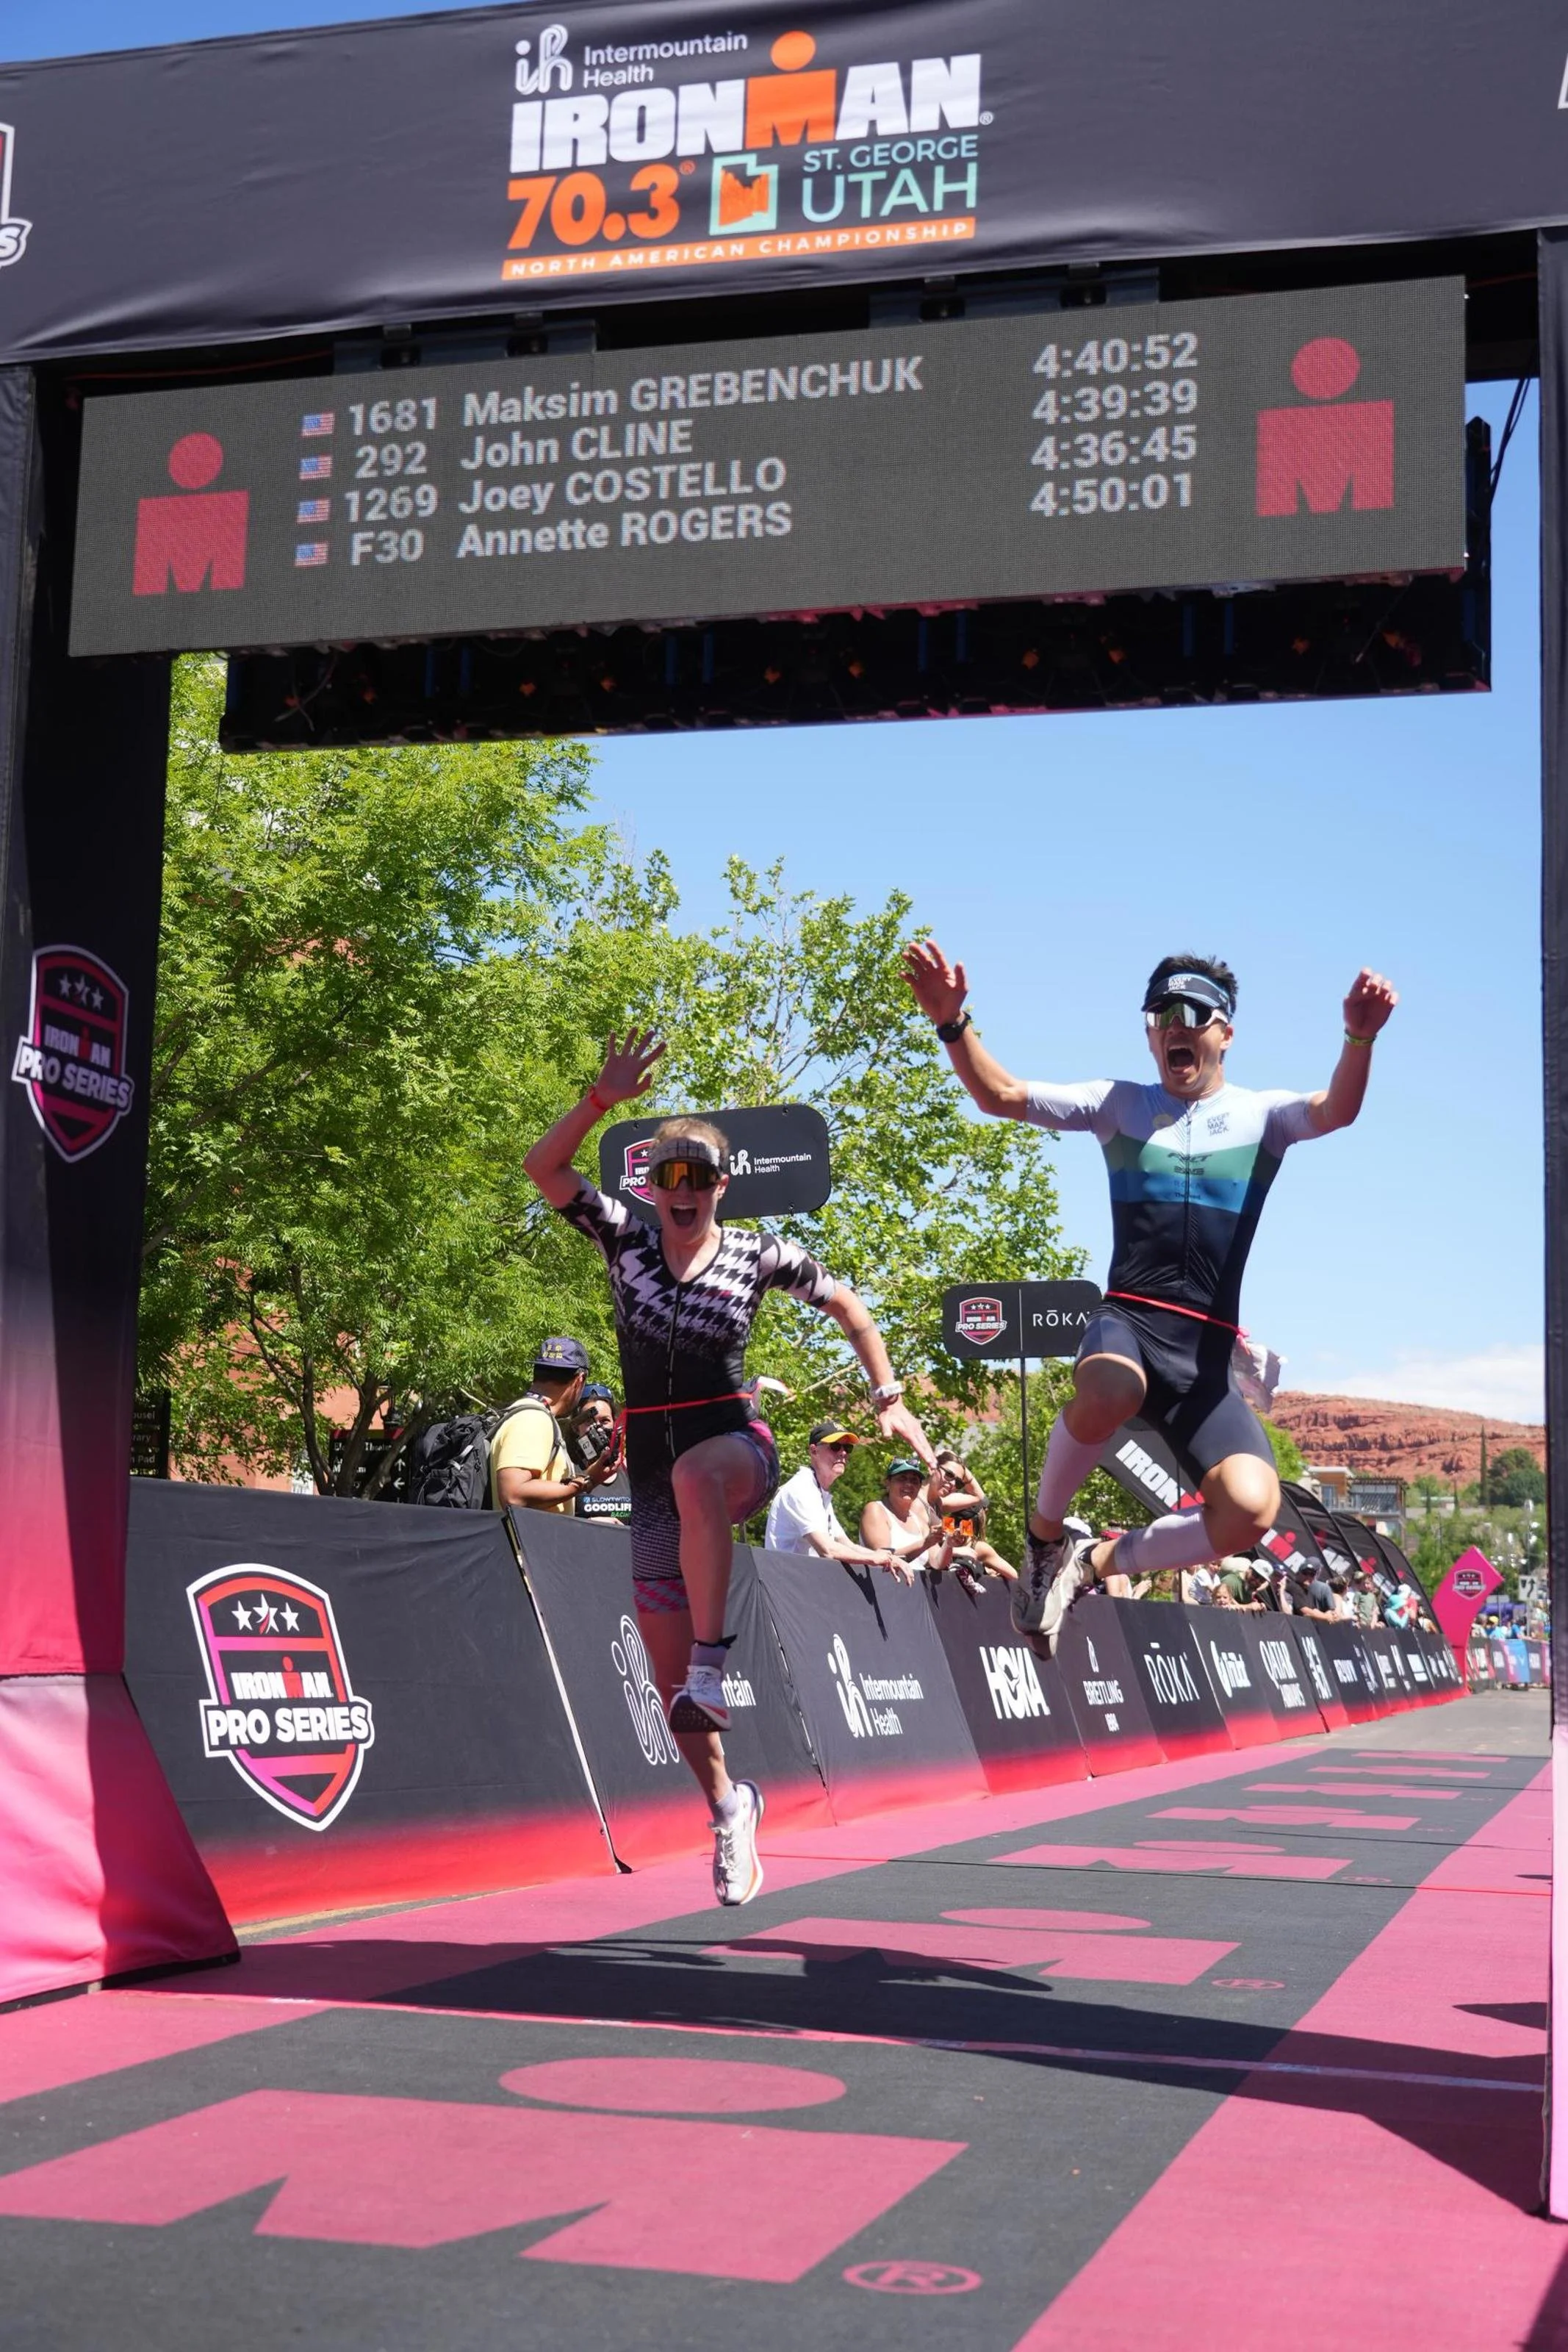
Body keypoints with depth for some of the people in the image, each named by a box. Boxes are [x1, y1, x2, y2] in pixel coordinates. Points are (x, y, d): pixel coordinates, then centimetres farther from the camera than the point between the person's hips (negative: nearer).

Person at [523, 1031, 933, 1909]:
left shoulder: (759, 1254, 0)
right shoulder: (626, 1239, 4)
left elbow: (848, 1305, 14)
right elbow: (544, 1166, -6)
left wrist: (889, 1397, 7)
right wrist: (602, 1100, -19)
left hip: (735, 1445, -3)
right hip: (651, 1467, 3)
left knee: (696, 1474, -44)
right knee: (671, 1687, 4)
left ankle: (713, 1664, -39)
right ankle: (729, 1808, 29)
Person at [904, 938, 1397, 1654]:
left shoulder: (1261, 1116, 10)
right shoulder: (1121, 1105, 13)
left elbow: (1336, 1111, -11)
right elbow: (1000, 1095, 5)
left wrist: (1359, 1037, -33)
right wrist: (953, 1023, -13)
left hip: (1208, 1355, 1)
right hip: (1127, 1322, -1)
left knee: (1251, 1510, -24)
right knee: (1108, 1391, -40)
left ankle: (1094, 1561, 2)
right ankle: (1045, 1532, -10)